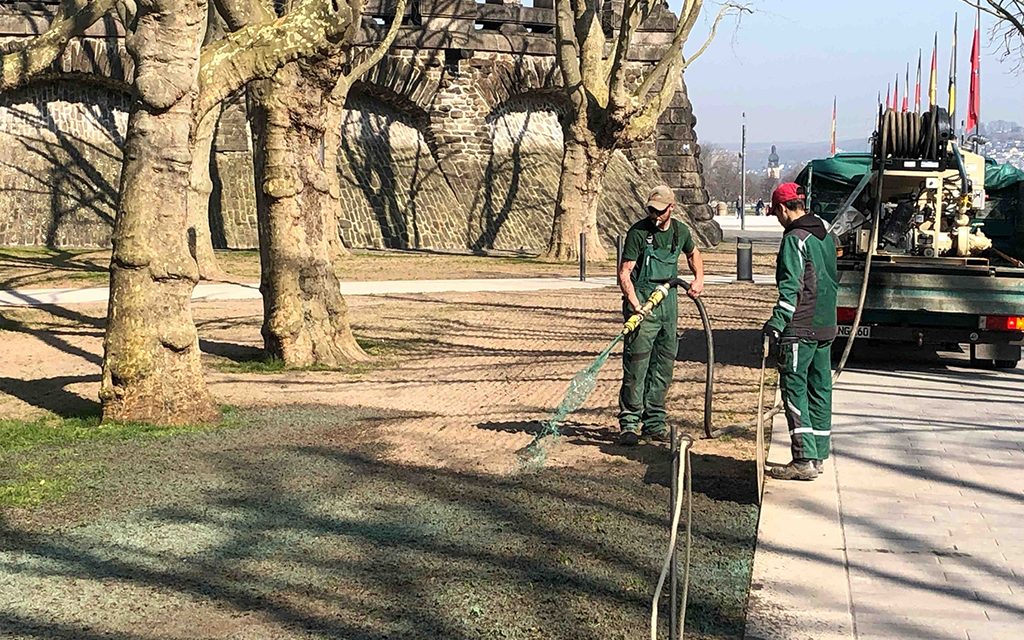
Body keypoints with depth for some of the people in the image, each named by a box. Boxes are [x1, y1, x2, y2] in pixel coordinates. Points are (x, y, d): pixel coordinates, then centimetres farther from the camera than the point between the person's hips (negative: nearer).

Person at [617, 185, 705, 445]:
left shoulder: (680, 231, 7)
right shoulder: (638, 232, -10)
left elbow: (693, 253, 30)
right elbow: (624, 272, -15)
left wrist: (699, 278, 13)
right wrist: (634, 303, -29)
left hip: (669, 304, 6)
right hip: (643, 304, -6)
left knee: (663, 366, 9)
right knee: (636, 365, -9)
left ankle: (654, 422, 17)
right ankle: (629, 424, -3)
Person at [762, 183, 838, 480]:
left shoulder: (794, 240, -13)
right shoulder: (826, 236, 14)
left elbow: (790, 288, -19)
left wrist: (775, 325, -19)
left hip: (800, 329, -9)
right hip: (826, 327, 9)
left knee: (794, 390, -4)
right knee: (820, 389, 11)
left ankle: (804, 459, -7)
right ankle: (818, 455, 17)